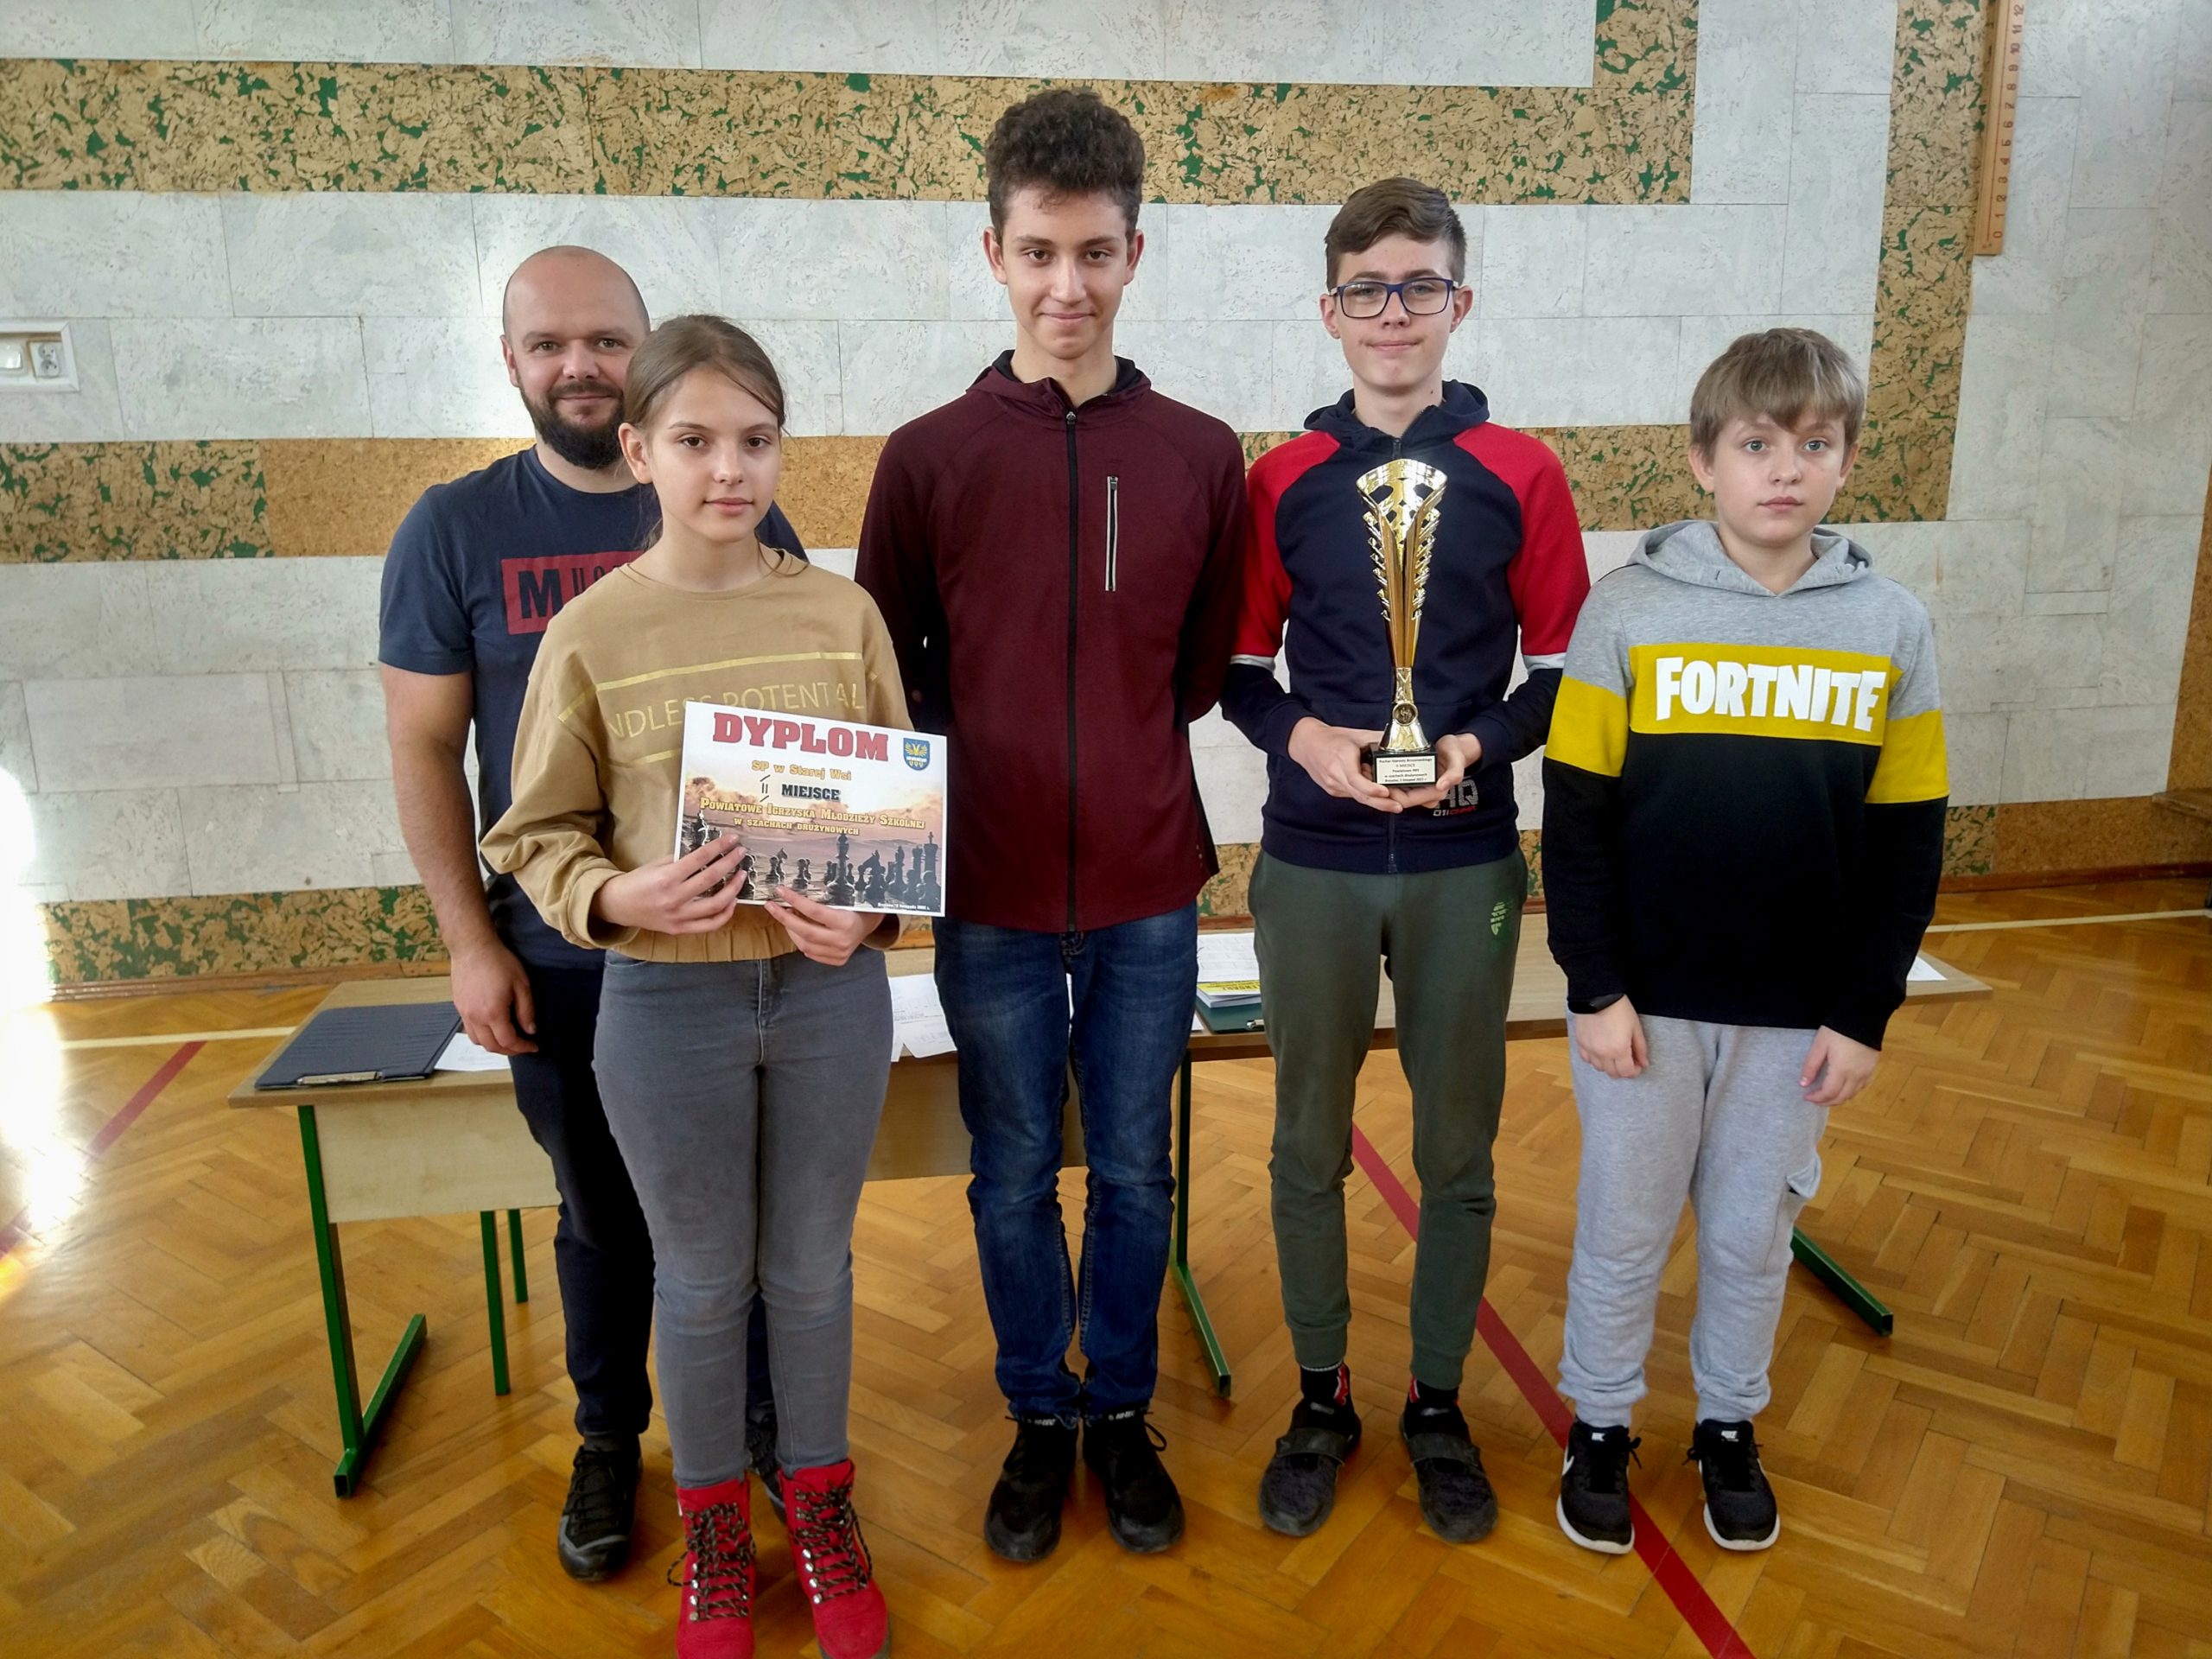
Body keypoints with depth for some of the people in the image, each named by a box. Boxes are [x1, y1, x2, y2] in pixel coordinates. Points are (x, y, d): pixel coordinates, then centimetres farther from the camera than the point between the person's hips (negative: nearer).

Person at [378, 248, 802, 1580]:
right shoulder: (456, 530, -1)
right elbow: (425, 746, 0)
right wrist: (471, 941, -3)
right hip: (562, 958, 0)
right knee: (607, 1216, 16)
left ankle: (766, 1405, 37)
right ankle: (610, 1436, 38)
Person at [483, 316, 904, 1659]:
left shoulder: (842, 613, -3)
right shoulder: (590, 634, -6)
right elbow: (538, 833, -1)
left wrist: (871, 908, -15)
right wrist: (616, 895, -20)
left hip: (831, 989, 1)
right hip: (665, 999, -1)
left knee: (813, 1268, 17)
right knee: (704, 1280, 17)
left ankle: (820, 1500, 42)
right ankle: (715, 1527, 41)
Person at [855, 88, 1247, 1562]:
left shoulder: (1203, 456, 0)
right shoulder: (929, 456, -3)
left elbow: (1207, 665, 8)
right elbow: (884, 669, 5)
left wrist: (1119, 752, 1)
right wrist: (985, 754, -4)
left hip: (1148, 889, 1)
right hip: (990, 893, 0)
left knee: (1135, 1174, 14)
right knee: (1015, 1176, 14)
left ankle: (1123, 1412, 36)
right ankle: (1040, 1416, 35)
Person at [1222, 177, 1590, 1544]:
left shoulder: (1522, 475, 0)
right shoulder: (1282, 481, 2)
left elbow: (1563, 667, 3)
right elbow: (1240, 662, 6)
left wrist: (1480, 748, -14)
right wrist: (1298, 736, -13)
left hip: (1466, 865, 0)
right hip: (1313, 864, 1)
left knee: (1459, 1152, 11)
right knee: (1309, 1148, 11)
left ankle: (1439, 1403, 32)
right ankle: (1323, 1397, 31)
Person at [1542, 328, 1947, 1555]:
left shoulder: (1890, 625, -1)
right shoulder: (1629, 609, -7)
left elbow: (1907, 842, 2)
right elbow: (1576, 817, -7)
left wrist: (1865, 1012, -1)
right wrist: (1595, 985, -10)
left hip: (1799, 1014, 2)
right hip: (1644, 1000, -1)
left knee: (1752, 1232, 16)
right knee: (1623, 1227, 12)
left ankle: (1729, 1427, 38)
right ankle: (1599, 1428, 32)